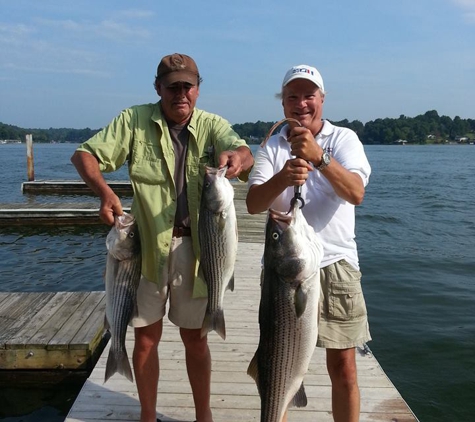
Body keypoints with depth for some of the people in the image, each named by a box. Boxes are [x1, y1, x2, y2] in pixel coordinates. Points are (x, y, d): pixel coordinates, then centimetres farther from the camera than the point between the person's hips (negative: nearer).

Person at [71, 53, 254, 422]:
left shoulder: (213, 125, -1)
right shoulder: (134, 120, -2)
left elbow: (244, 153, -19)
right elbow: (84, 155, -5)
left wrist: (237, 156, -45)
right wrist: (105, 193, -25)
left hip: (195, 246, 0)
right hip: (148, 244, 0)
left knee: (195, 336, 12)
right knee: (146, 336, 11)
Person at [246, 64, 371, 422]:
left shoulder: (344, 139, 1)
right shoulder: (272, 147, 4)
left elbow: (356, 194, -15)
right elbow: (253, 204, -8)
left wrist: (319, 157, -30)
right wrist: (282, 178, -28)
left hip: (335, 265, -1)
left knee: (343, 367, 5)